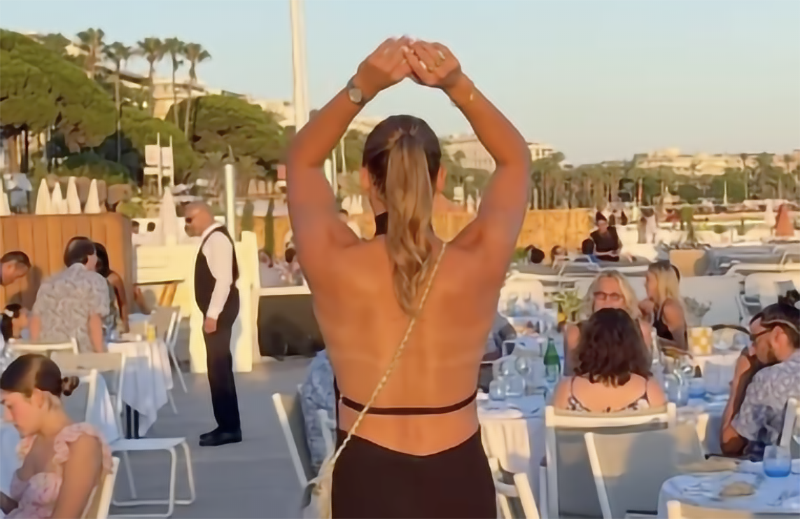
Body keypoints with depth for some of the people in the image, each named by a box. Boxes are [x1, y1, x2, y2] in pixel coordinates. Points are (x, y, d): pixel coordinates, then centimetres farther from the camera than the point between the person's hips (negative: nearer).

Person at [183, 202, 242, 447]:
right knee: (219, 367, 13)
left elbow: (224, 279, -22)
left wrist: (212, 314, -24)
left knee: (218, 367, -8)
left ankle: (229, 428, -4)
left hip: (219, 312, -11)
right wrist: (211, 313, 16)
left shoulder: (217, 238, -15)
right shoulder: (211, 238, 17)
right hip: (216, 311, 11)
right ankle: (228, 425, 19)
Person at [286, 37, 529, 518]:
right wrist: (458, 85, -12)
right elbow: (516, 159, 1)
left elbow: (302, 160, 1)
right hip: (457, 478, 1)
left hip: (367, 479, 0)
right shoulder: (476, 267, -15)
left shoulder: (336, 268, -17)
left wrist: (362, 86, -12)